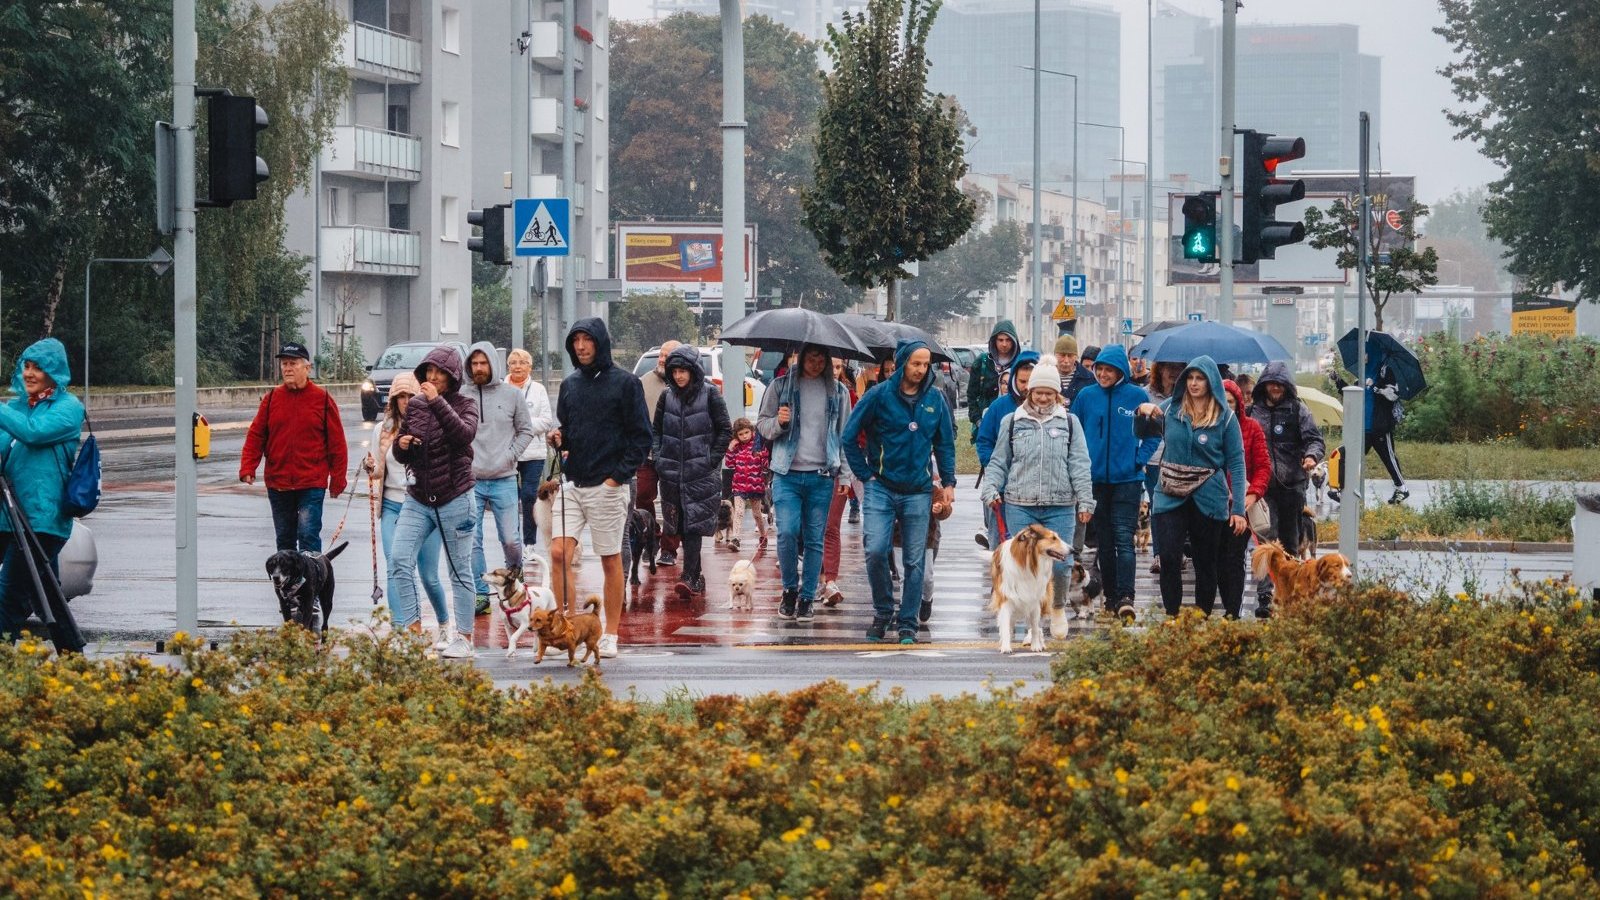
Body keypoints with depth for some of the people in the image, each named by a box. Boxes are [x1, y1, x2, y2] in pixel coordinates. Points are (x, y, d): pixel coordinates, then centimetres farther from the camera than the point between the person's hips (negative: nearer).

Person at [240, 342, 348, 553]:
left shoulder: (322, 399, -2)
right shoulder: (271, 399, 6)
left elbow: (337, 442, -1)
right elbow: (255, 436, 5)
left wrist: (337, 480, -3)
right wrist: (247, 468, -8)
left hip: (312, 482, -4)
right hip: (277, 483, 4)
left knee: (308, 535, -11)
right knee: (285, 538, 12)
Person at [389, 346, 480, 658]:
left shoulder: (464, 404, -2)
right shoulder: (414, 405, 9)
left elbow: (465, 434, -25)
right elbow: (401, 456, 16)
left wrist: (437, 402, -26)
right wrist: (401, 445, -7)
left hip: (454, 499, -4)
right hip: (418, 500, 4)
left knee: (459, 571, 3)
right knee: (399, 560, -11)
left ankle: (464, 637, 10)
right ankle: (411, 630, -8)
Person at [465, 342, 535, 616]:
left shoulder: (512, 395, 3)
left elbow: (526, 431, 8)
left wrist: (510, 455, -3)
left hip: (503, 480, -1)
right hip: (470, 481, 1)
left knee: (510, 539, 1)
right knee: (471, 540, -3)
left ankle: (515, 574, 30)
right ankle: (480, 594, 3)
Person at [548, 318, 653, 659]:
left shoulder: (624, 383, -4)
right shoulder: (570, 384, 12)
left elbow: (642, 436, -5)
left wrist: (618, 475, -12)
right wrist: (558, 440, -1)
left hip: (608, 486, -5)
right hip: (572, 484, 5)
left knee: (611, 561, 4)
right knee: (559, 553, -8)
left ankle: (610, 636, 11)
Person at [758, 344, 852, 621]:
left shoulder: (838, 392, 9)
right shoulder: (781, 386, 5)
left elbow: (845, 434, 13)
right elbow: (762, 425, 9)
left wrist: (842, 472, 6)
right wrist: (778, 422, -13)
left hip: (822, 476, 1)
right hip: (787, 474, -1)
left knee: (815, 539, 3)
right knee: (787, 532, -13)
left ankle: (807, 597, 11)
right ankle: (790, 589, 7)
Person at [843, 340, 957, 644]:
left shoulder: (935, 399, 5)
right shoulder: (879, 396, -4)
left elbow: (945, 444, 15)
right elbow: (849, 436, 1)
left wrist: (948, 482, 7)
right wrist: (865, 475, -1)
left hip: (918, 492, 2)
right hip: (881, 489, -2)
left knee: (914, 561, 3)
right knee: (876, 551, -15)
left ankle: (907, 624, 12)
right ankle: (883, 611, 6)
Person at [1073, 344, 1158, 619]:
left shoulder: (1138, 397, -2)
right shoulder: (1086, 396, 3)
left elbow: (1153, 434, 6)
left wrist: (1139, 460, -4)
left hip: (1127, 480, -3)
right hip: (1095, 480, 3)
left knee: (1123, 538, -13)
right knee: (1104, 541, 9)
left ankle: (1125, 597, -18)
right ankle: (1110, 596, 17)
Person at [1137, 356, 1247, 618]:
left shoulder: (1226, 418, -3)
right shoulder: (1171, 408, 3)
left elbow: (1236, 463, -3)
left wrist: (1238, 508, -9)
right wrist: (1143, 412, -7)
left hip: (1208, 498, -1)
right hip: (1170, 496, 1)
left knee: (1206, 564, 8)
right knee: (1169, 558, -11)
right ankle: (1172, 617, -6)